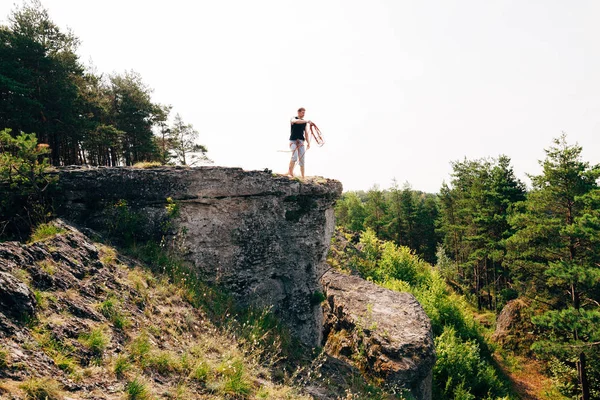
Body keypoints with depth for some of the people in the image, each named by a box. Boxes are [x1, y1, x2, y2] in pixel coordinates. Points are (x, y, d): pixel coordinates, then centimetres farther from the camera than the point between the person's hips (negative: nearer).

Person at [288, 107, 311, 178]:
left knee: (301, 159, -2)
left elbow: (306, 133, 16)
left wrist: (308, 143, 5)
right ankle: (290, 172, -11)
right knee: (295, 156, -23)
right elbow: (296, 121, -22)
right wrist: (307, 121, -28)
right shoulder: (293, 118, 4)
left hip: (301, 141, 4)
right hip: (293, 140, -4)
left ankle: (303, 177, -1)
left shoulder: (305, 122, 16)